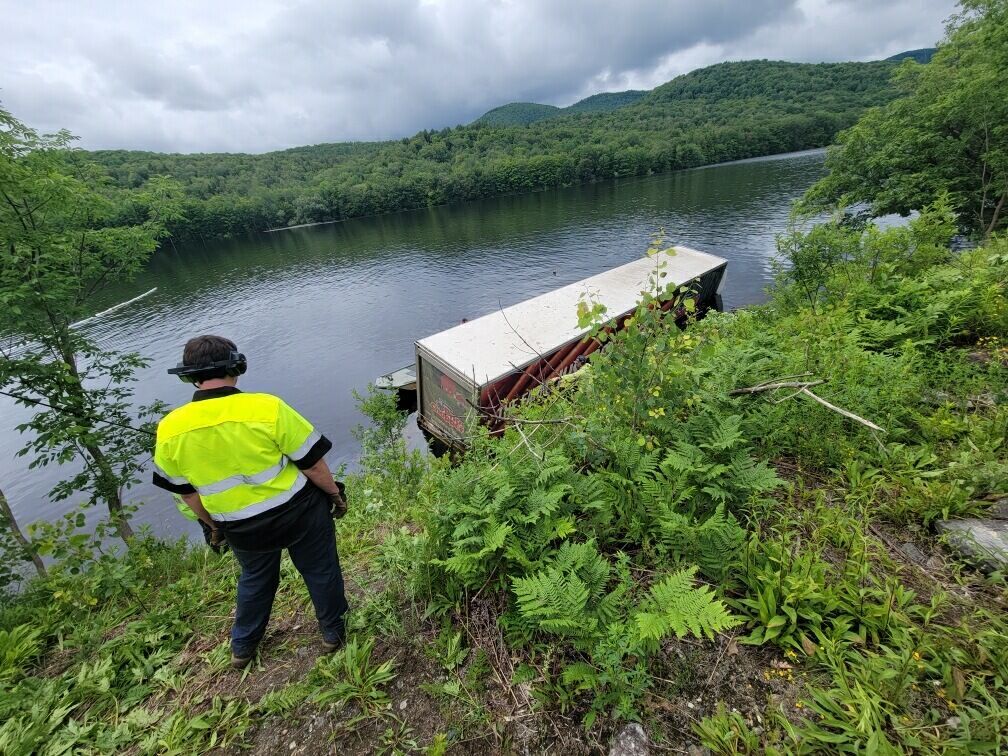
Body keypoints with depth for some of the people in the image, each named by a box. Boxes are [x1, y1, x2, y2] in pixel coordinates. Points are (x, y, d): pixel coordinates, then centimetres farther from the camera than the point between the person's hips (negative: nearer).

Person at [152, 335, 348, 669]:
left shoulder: (169, 429, -11)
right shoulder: (267, 408, -24)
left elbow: (186, 492, 3)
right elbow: (313, 464, -18)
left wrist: (214, 525, 19)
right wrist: (335, 493, 0)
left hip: (242, 528, 4)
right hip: (299, 512, -3)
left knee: (255, 579, 31)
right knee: (320, 571, 20)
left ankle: (242, 647, 50)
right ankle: (333, 632, 40)